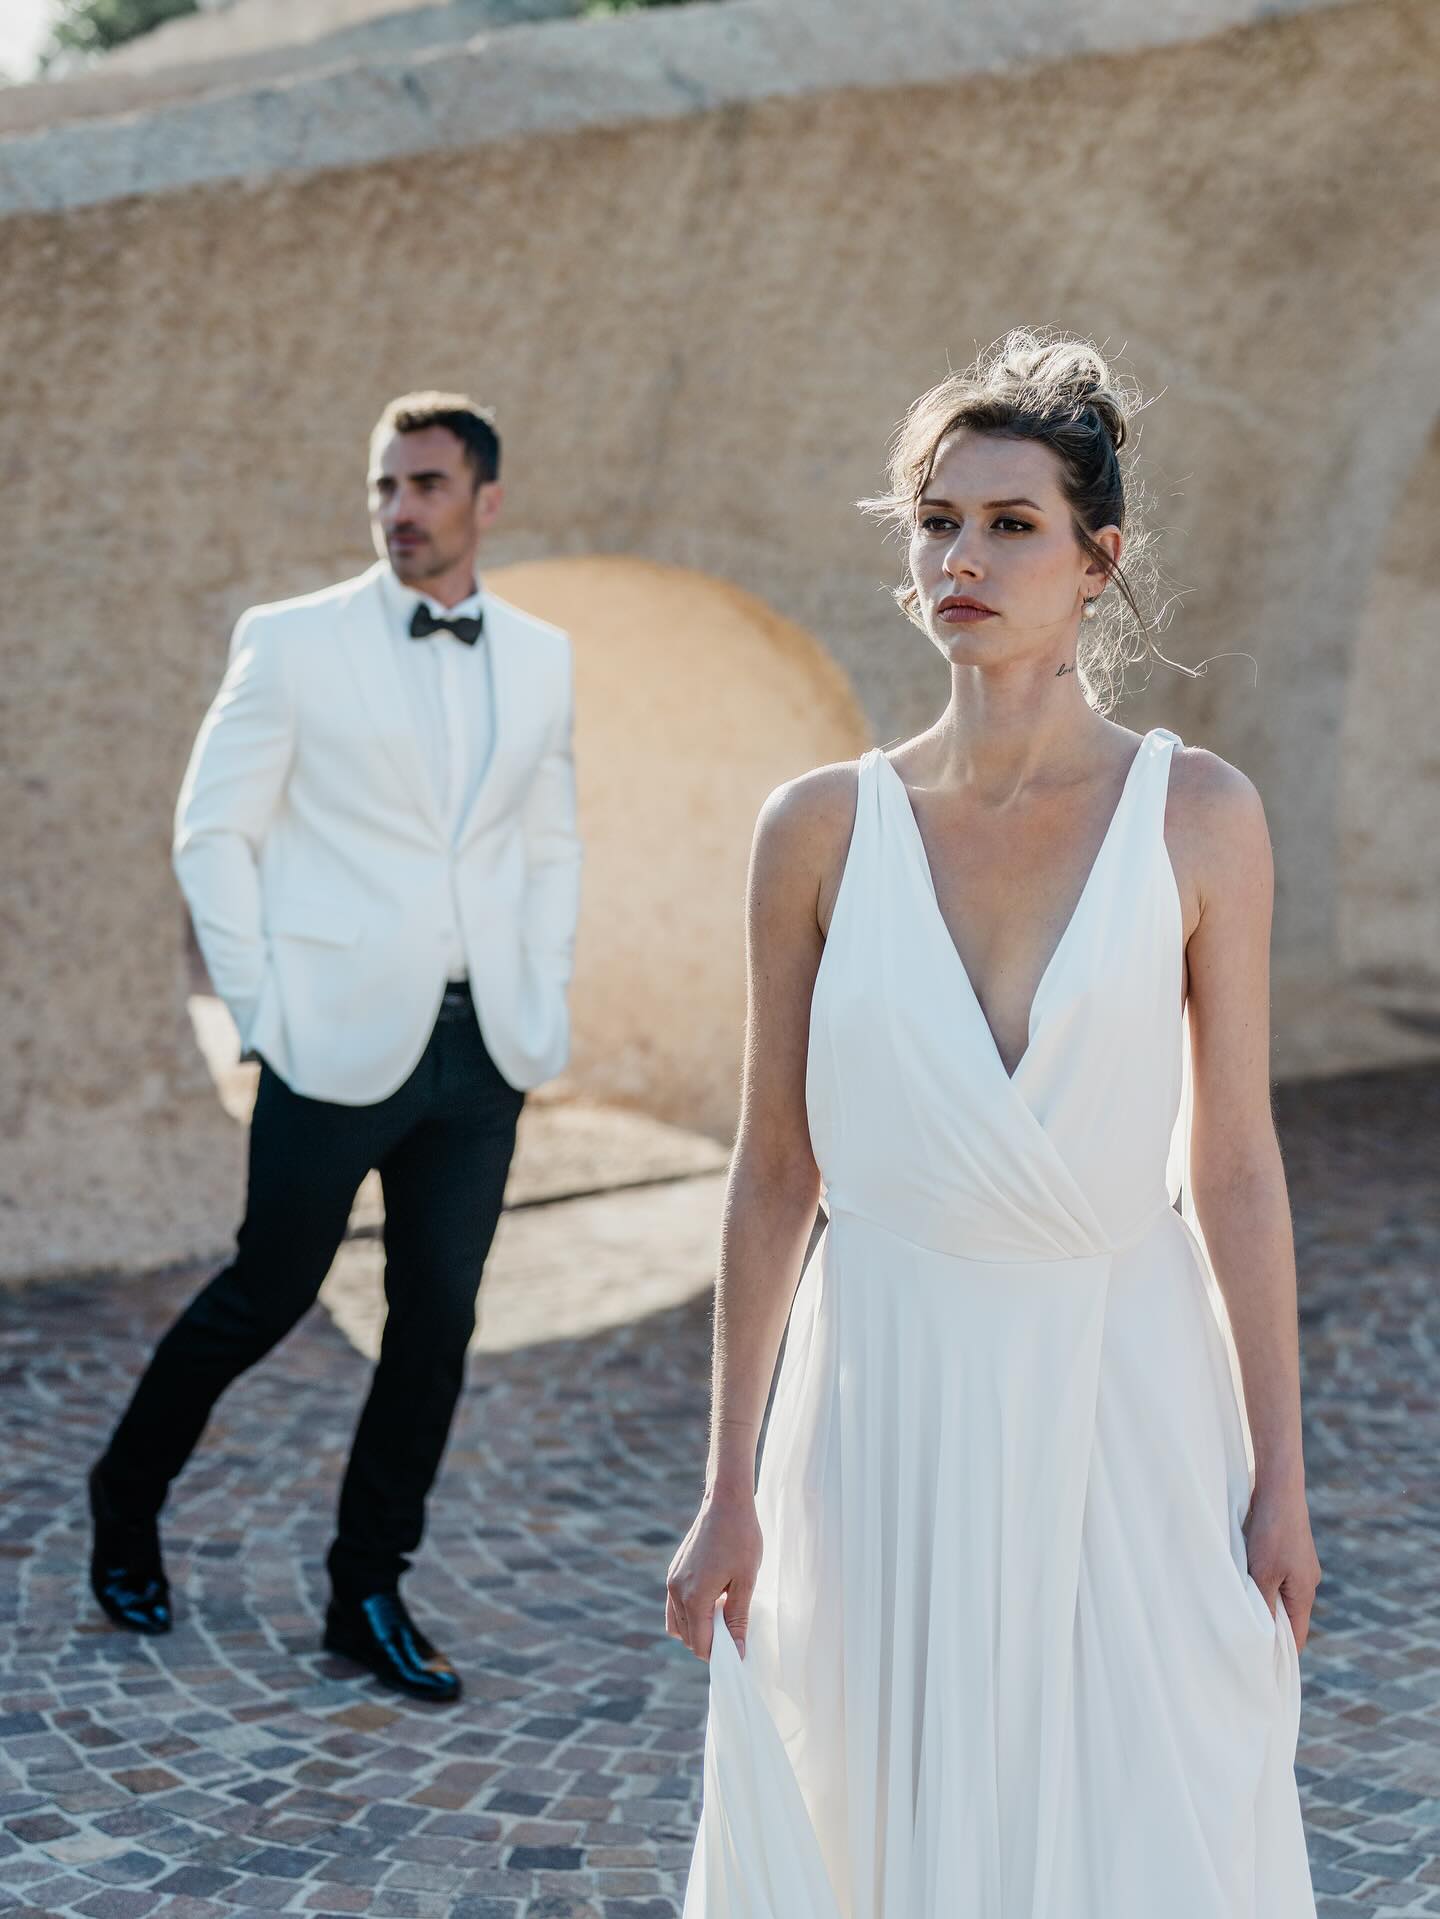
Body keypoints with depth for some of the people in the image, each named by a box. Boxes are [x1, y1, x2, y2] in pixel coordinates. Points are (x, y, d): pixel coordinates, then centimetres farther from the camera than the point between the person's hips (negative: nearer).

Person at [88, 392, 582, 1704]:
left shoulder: (541, 658, 9)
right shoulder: (293, 642, -3)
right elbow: (214, 832, -2)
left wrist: (543, 1011, 8)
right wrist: (261, 1012, -6)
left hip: (482, 1054, 4)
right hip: (340, 1043, -4)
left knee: (439, 1322, 6)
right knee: (268, 1296, 6)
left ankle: (368, 1594, 20)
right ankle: (129, 1500, 32)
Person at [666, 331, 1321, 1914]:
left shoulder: (1197, 818, -4)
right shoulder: (822, 828, -2)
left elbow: (1235, 1165, -1)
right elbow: (773, 1172, 2)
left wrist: (1279, 1474, -1)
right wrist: (727, 1487, 3)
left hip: (1124, 1396, -1)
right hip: (889, 1394, 1)